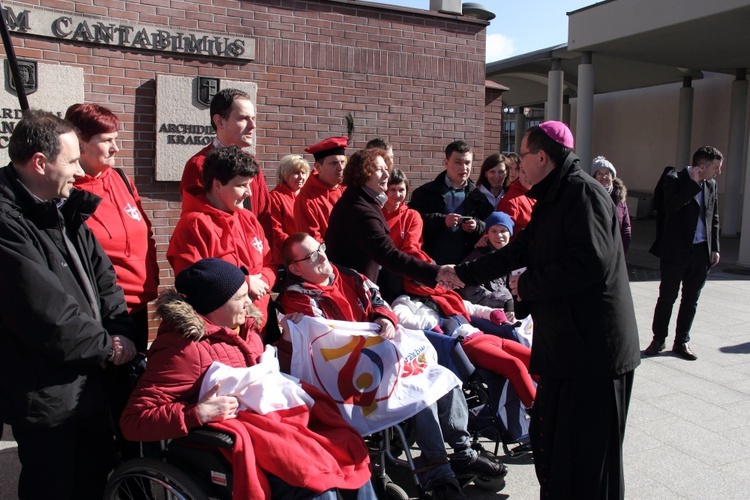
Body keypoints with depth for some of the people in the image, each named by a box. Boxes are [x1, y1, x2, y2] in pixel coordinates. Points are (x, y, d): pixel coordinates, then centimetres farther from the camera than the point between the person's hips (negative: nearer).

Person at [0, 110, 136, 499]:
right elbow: (45, 311, -26)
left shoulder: (64, 209, 7)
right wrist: (106, 348, -12)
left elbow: (102, 275, 7)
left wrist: (122, 335, -6)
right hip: (42, 392, -8)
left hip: (88, 377, 9)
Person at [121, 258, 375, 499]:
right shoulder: (182, 348, -16)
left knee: (351, 454, -3)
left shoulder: (242, 326, 8)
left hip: (270, 414, 8)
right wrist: (198, 414, -28)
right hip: (232, 444, -8)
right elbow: (134, 420, -18)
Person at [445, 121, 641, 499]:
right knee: (551, 433, 17)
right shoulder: (553, 199, 16)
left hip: (593, 343, -10)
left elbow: (591, 262, -25)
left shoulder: (583, 192, -15)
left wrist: (527, 285, -13)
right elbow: (518, 250, 20)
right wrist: (462, 274, 20)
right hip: (565, 339, 10)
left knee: (588, 446, 2)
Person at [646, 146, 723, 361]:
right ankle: (658, 339, 18)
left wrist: (715, 248, 10)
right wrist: (694, 183, -21)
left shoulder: (711, 184, 9)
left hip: (701, 251, 5)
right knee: (667, 297, 4)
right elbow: (671, 205, -26)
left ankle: (682, 342, 22)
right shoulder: (674, 179, -8)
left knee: (691, 299, 11)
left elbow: (714, 218, 15)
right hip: (676, 250, -5)